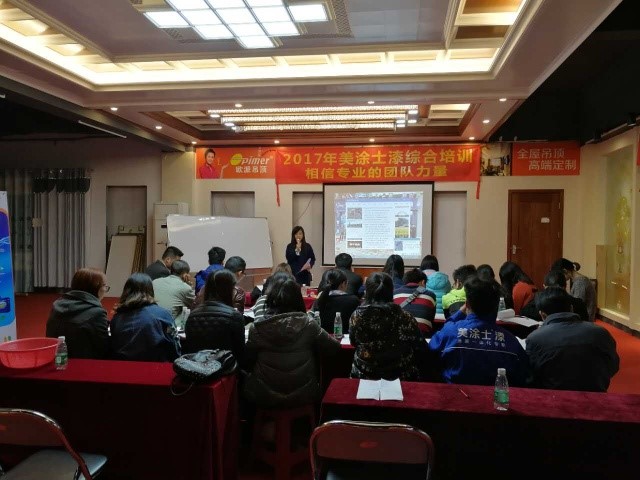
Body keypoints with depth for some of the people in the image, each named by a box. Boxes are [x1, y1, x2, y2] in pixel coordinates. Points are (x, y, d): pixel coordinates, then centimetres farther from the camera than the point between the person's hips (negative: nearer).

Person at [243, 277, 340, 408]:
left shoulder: (257, 327, -11)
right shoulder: (307, 324, -12)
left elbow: (247, 362, 0)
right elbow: (335, 348, 1)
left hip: (264, 398, 0)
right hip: (303, 396, 1)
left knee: (247, 378, 28)